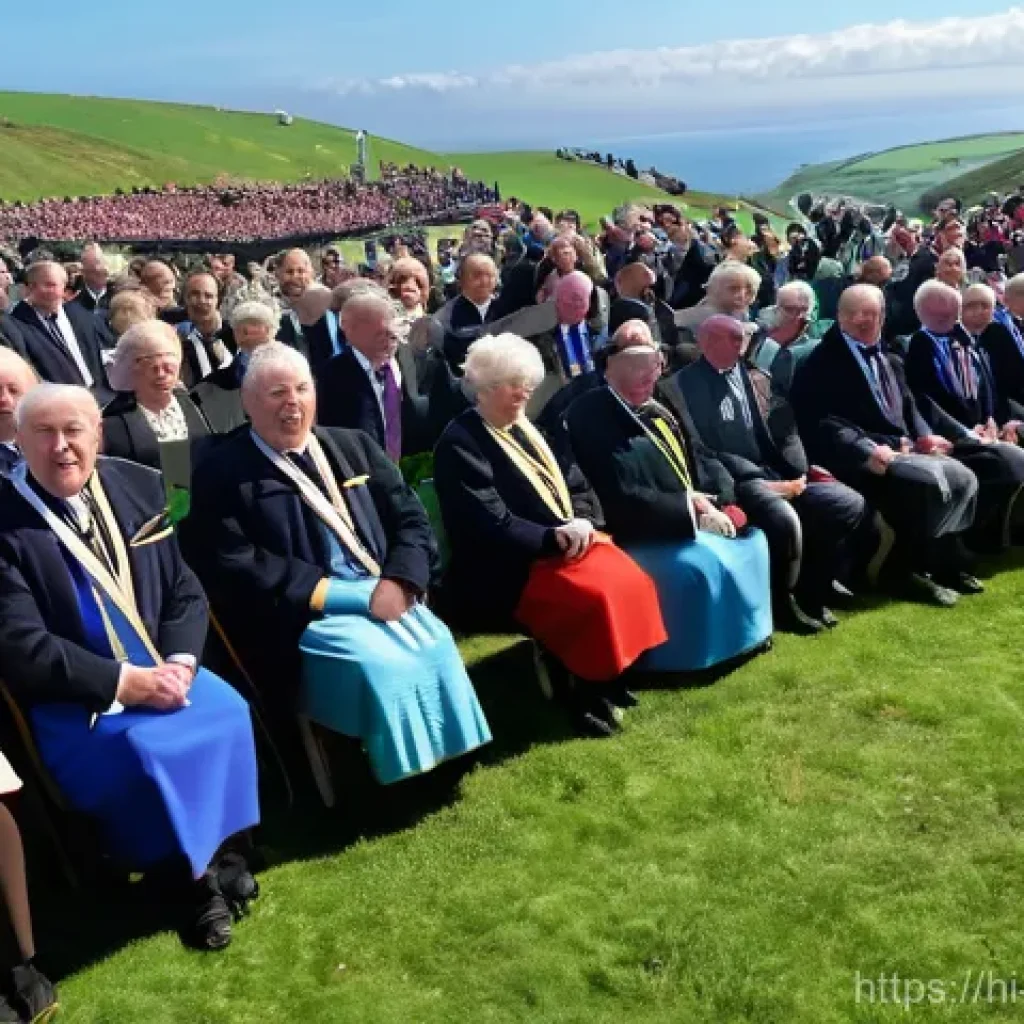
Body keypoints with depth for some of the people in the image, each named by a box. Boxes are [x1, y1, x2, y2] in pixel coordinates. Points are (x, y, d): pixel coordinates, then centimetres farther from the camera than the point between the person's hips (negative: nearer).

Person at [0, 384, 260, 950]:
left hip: (159, 671, 5)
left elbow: (185, 590, 6)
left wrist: (180, 661, -13)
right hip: (71, 699, -4)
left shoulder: (139, 487, 4)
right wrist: (124, 682, -21)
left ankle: (218, 850, 1)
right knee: (140, 749, -29)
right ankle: (188, 874, -4)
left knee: (228, 711, -20)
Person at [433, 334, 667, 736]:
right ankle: (584, 691, -7)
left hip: (568, 545, 8)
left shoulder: (526, 428, 15)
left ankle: (611, 677, -2)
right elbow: (489, 524, -19)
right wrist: (554, 537, -21)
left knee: (633, 581, -16)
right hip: (507, 570, -8)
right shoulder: (459, 443, -10)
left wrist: (581, 523, -7)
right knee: (596, 597, -27)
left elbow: (576, 486, 14)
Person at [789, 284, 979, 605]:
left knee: (963, 479, -9)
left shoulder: (889, 362, 21)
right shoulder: (823, 361, -5)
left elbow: (909, 409, 22)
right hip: (862, 457, -8)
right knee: (930, 483, -28)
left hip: (904, 449, 8)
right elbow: (822, 422, -15)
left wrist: (924, 436, -1)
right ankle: (906, 567, -13)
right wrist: (867, 450, -26)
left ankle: (944, 559, 3)